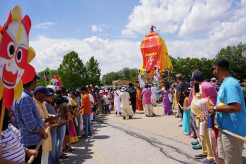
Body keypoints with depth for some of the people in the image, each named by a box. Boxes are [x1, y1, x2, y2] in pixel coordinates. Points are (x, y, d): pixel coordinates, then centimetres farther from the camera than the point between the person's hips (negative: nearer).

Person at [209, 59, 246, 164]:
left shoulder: (230, 84, -21)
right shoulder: (225, 83, 12)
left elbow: (236, 107, -31)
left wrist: (215, 108, -21)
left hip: (232, 130, -10)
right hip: (224, 128, 10)